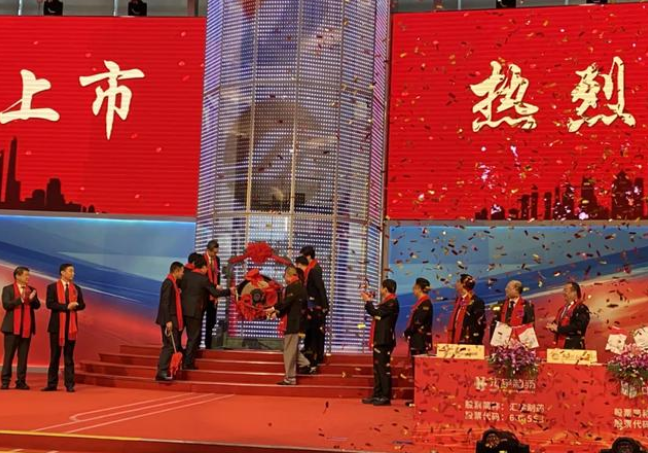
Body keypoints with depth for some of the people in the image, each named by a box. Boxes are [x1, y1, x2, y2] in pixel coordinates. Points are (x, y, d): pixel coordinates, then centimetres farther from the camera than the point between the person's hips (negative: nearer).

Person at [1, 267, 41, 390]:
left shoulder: (31, 290, 12)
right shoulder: (8, 289, 2)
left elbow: (37, 306, 3)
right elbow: (6, 305, -11)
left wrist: (32, 299, -17)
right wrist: (20, 299, -22)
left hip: (27, 327, 3)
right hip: (12, 327, -3)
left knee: (23, 356, 3)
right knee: (9, 355, -1)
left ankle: (21, 381, 6)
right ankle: (5, 381, 3)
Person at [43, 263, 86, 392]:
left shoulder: (76, 288, 11)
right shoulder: (52, 287, -1)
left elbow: (82, 305, 8)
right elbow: (49, 304, -13)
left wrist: (74, 306, -14)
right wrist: (66, 306, -19)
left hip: (71, 325, 3)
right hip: (57, 325, -3)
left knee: (69, 356, 4)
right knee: (55, 355, 3)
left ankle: (69, 384, 5)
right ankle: (52, 384, 9)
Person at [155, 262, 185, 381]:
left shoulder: (173, 282, 15)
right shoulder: (168, 283, -14)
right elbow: (165, 303, -19)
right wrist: (168, 321, -22)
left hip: (172, 320, 10)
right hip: (169, 320, -10)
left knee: (171, 345, 11)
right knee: (170, 345, -9)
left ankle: (163, 371, 14)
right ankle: (162, 372, -7)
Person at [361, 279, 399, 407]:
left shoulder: (392, 302, -12)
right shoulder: (387, 301, 19)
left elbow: (377, 313, -18)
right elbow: (377, 314, 21)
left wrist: (368, 301, -5)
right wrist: (369, 302, 15)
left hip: (384, 340, -10)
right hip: (379, 339, 10)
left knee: (384, 367, -9)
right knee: (377, 367, 13)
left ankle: (386, 397, -7)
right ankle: (377, 395, 18)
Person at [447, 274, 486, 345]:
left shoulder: (477, 302, -12)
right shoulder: (459, 299, 14)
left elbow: (480, 324, -15)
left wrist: (475, 342, -18)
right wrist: (451, 339, 15)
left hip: (469, 343, -8)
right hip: (456, 341, 8)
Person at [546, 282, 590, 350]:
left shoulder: (582, 308, -10)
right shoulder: (563, 308, 18)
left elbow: (577, 327, -21)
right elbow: (558, 323, 22)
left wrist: (558, 328, -17)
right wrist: (552, 326, -3)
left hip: (574, 347, -8)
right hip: (561, 345, 8)